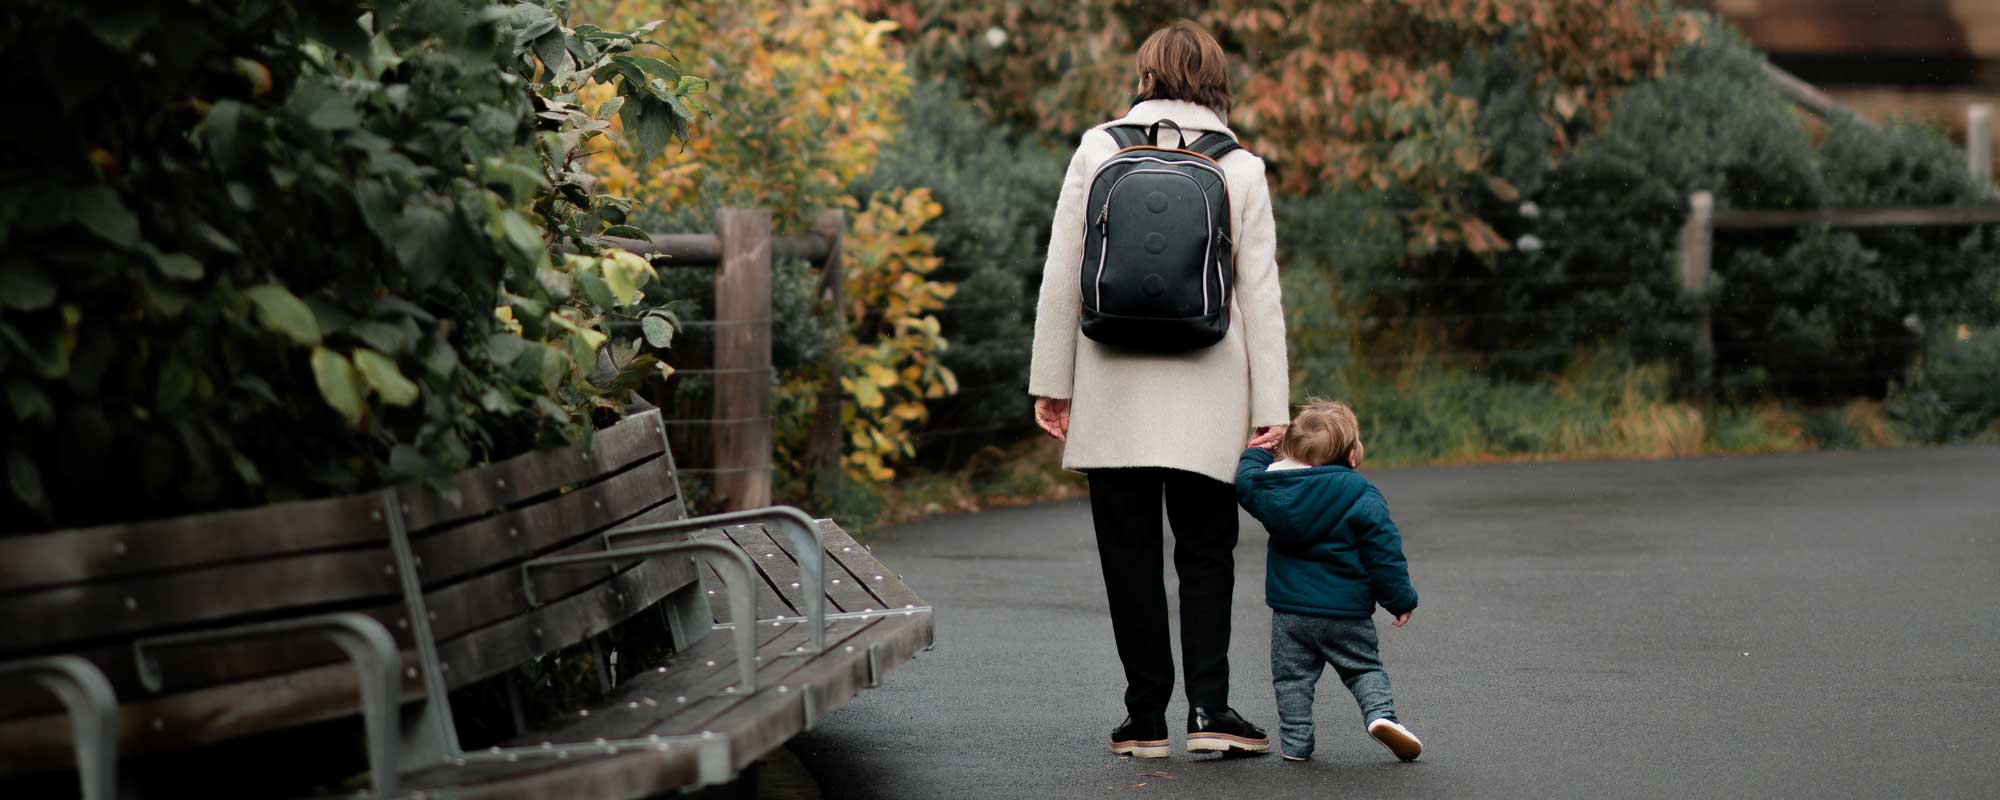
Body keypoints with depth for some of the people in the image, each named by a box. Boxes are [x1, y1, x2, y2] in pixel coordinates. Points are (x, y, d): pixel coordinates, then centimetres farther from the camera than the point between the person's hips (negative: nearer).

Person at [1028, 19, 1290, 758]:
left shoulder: (1099, 149, 0)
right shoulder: (1241, 169, 1)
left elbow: (1061, 276, 0)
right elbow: (1260, 294, 0)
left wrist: (1052, 382, 6)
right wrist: (1271, 406, 3)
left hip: (1115, 387, 0)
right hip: (1206, 392, 0)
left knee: (1130, 551, 7)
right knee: (1206, 549, 9)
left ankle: (1147, 716, 8)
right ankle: (1208, 708, -2)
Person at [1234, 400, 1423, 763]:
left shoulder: (1274, 487, -3)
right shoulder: (1362, 497, -11)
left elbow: (1245, 481, 18)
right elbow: (1385, 553, -10)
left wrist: (1257, 451, 32)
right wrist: (1401, 600, -1)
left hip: (1289, 609, 2)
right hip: (1347, 612, -2)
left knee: (1292, 678, 12)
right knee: (1365, 668, 12)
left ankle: (1295, 741, 7)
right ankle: (1381, 712, -11)